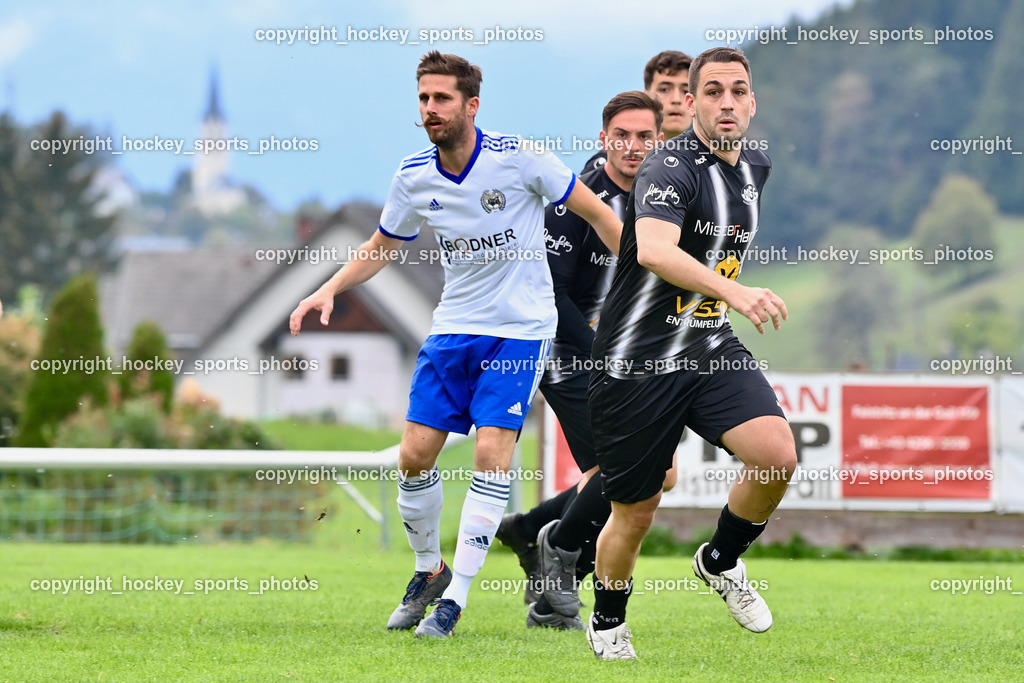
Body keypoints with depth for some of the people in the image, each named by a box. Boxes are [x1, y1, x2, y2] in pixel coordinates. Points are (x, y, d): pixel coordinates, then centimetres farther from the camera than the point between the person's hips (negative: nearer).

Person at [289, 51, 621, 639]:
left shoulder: (518, 158, -14)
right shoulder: (414, 177, -1)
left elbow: (597, 213, -5)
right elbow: (382, 247, 16)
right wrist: (330, 290, 2)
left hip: (521, 329, -4)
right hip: (454, 327, 4)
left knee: (492, 452, -16)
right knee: (415, 454, -2)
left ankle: (455, 598, -9)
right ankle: (429, 569, 23)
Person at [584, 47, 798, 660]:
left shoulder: (757, 168, 7)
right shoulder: (671, 167, -18)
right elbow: (654, 250, -37)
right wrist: (732, 290, -50)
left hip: (712, 351, 5)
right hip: (636, 361, -5)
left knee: (778, 455, -20)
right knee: (636, 513, 4)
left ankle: (721, 563, 8)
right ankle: (608, 623, 33)